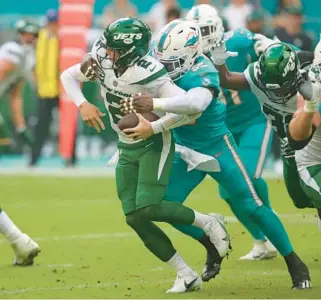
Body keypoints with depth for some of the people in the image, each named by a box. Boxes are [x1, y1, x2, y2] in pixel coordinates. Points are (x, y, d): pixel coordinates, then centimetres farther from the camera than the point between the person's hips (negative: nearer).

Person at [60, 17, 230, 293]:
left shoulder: (149, 74, -28)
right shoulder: (102, 61, -10)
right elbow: (68, 76, 7)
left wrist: (153, 127, -30)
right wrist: (83, 104, -9)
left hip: (154, 145, -7)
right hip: (127, 148, 7)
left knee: (147, 208, -22)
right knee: (134, 218, -2)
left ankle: (208, 223, 4)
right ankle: (186, 275, 7)